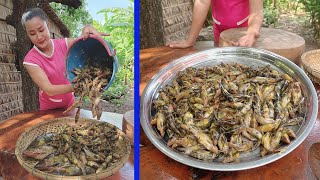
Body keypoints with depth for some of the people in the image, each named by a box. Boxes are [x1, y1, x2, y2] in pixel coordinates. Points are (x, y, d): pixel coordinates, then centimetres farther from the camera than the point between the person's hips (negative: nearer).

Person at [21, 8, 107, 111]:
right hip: (49, 109, -2)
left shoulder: (63, 44, -9)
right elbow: (49, 90, -27)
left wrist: (87, 30, -36)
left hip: (70, 104, 2)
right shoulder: (31, 60, -18)